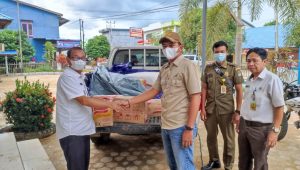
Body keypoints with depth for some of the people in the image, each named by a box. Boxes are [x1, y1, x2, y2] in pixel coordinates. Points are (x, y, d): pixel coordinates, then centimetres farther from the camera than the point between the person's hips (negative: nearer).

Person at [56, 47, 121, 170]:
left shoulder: (79, 77, 12)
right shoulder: (67, 77, -18)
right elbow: (83, 100, -26)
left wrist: (98, 99, 9)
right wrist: (109, 104, -21)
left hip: (82, 129, 9)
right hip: (71, 132, -9)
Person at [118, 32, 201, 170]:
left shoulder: (188, 66, -10)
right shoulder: (164, 69, 11)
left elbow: (196, 97, -15)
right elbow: (154, 91, 17)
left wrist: (189, 128, -18)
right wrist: (129, 102, 12)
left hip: (181, 127, -7)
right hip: (165, 126, 7)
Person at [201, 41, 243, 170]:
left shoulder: (234, 69, -2)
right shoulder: (208, 69, 5)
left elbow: (239, 91, -3)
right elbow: (204, 89, 6)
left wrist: (238, 111, -8)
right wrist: (203, 108, 0)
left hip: (226, 110, -3)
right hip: (210, 109, 3)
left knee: (228, 139, 9)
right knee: (211, 137, 15)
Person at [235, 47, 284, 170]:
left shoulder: (272, 79, -15)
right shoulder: (249, 80, 8)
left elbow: (279, 107, -16)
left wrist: (275, 131, -18)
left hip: (261, 128, -7)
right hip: (244, 125, 7)